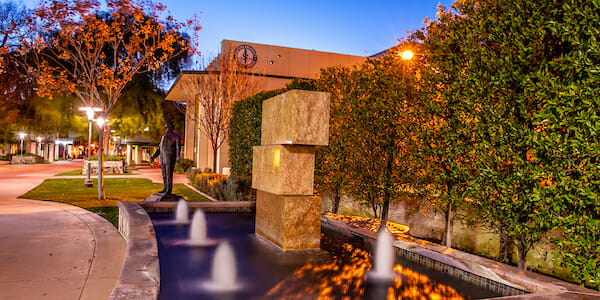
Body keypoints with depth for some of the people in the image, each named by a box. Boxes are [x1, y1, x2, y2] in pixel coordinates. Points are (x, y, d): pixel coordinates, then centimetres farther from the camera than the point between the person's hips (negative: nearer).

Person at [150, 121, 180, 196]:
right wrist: (153, 157, 16)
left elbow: (178, 147, -13)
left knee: (169, 173, -9)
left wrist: (178, 156, -27)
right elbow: (159, 148, 22)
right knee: (164, 174, 8)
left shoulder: (175, 136, -1)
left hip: (170, 157, -7)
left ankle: (169, 190, -7)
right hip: (163, 157, 7)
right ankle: (165, 189, 15)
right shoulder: (163, 137, 21)